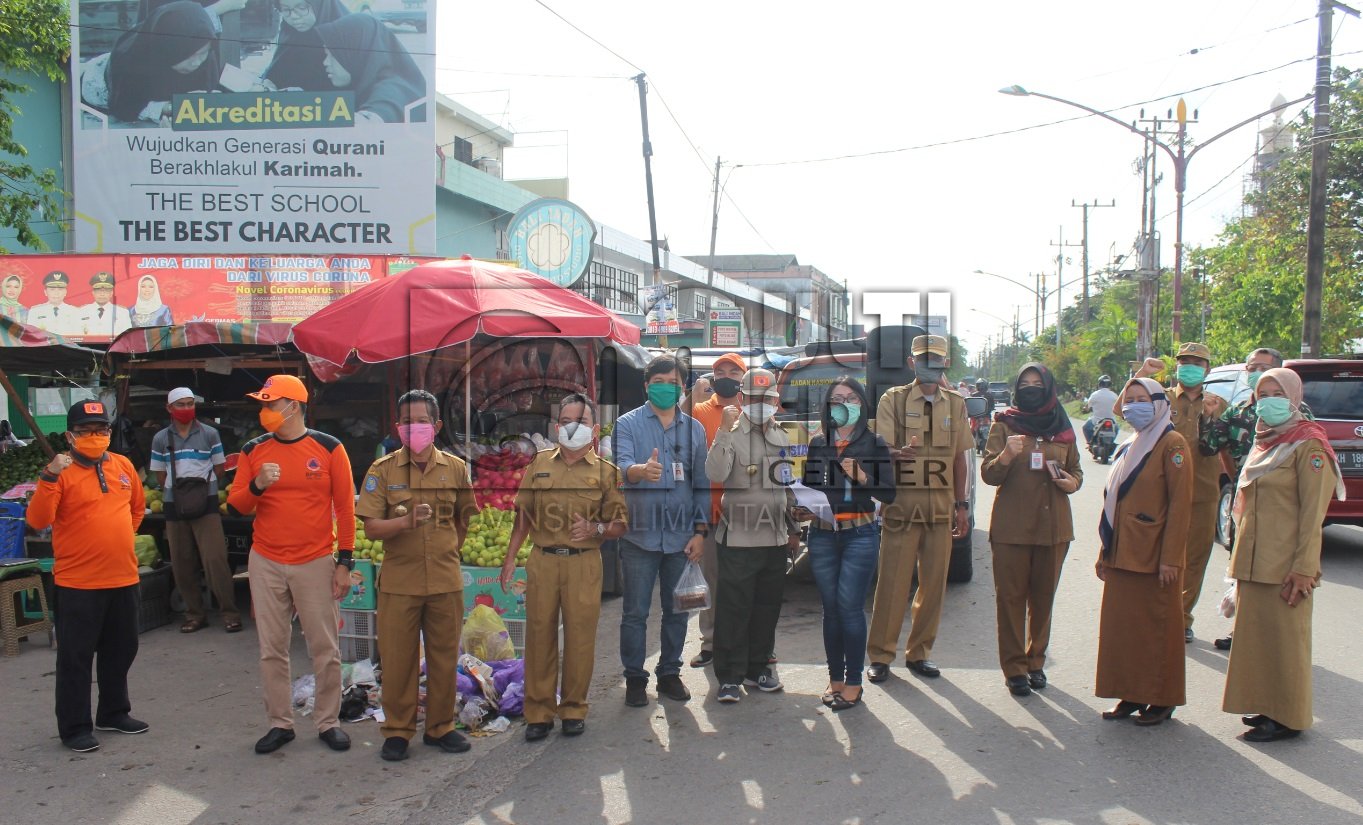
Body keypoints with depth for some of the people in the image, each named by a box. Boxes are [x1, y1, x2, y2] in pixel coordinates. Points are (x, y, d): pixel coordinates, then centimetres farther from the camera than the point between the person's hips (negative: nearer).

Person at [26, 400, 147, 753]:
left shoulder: (123, 466, 7)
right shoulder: (61, 471, -10)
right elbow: (38, 520, -21)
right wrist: (49, 477, -30)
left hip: (124, 578, 6)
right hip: (78, 582, -6)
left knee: (121, 650, 16)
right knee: (76, 656, 3)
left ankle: (114, 712, 32)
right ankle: (75, 727, 15)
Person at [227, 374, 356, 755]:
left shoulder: (329, 448, -4)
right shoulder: (253, 451, 4)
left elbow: (345, 508, -2)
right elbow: (235, 507, 5)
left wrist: (344, 562, -4)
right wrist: (256, 485, -16)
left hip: (315, 563, -3)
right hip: (265, 564, 3)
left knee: (325, 649, 3)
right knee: (272, 649, 9)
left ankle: (328, 722, 17)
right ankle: (280, 723, 21)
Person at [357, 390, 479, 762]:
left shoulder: (456, 468, 2)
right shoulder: (382, 470, -3)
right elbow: (371, 527, -9)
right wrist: (407, 522, -24)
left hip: (445, 581, 2)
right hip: (398, 582, -1)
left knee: (444, 657, 9)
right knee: (398, 658, 5)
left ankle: (440, 727, 25)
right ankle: (397, 731, 21)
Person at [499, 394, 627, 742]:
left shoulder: (606, 471, 4)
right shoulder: (539, 464, 10)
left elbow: (619, 524, 4)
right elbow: (524, 514, 14)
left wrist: (596, 529, -15)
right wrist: (511, 556, 10)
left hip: (584, 563, -1)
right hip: (542, 560, 2)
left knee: (580, 636, 3)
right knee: (539, 634, 4)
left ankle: (574, 709, 18)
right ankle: (539, 711, 15)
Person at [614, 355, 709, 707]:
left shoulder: (694, 429, 10)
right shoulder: (628, 423, 1)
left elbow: (702, 484, 11)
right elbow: (622, 464, -17)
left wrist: (700, 531, 3)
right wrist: (641, 470, -40)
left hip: (682, 535, 3)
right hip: (640, 533, -3)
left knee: (677, 609, 10)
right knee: (635, 612, 4)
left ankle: (669, 673, 25)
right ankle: (634, 678, 17)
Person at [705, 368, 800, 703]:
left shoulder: (782, 437, 14)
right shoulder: (731, 435, -7)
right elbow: (716, 474, -25)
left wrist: (793, 529, 22)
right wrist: (724, 431, -30)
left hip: (775, 538, 6)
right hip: (739, 538, -6)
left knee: (767, 607, 13)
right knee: (734, 608, -2)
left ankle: (758, 668, 26)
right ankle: (729, 676, 6)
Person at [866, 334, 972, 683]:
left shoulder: (955, 403, 12)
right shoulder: (893, 399, 1)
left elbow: (960, 458, 14)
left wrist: (962, 504, 10)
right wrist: (898, 453, -30)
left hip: (941, 507, 4)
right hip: (902, 503, -3)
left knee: (934, 583, 6)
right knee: (893, 582, -3)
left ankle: (919, 652, 19)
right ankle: (880, 655, 7)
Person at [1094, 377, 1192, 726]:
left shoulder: (1172, 444, -8)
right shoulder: (1128, 448, 16)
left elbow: (1180, 504, -13)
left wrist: (1171, 558, -18)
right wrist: (1105, 553, 15)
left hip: (1154, 557, -7)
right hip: (1121, 557, 7)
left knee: (1158, 628, 2)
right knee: (1122, 625, 9)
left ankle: (1162, 700, 14)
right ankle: (1131, 694, 20)